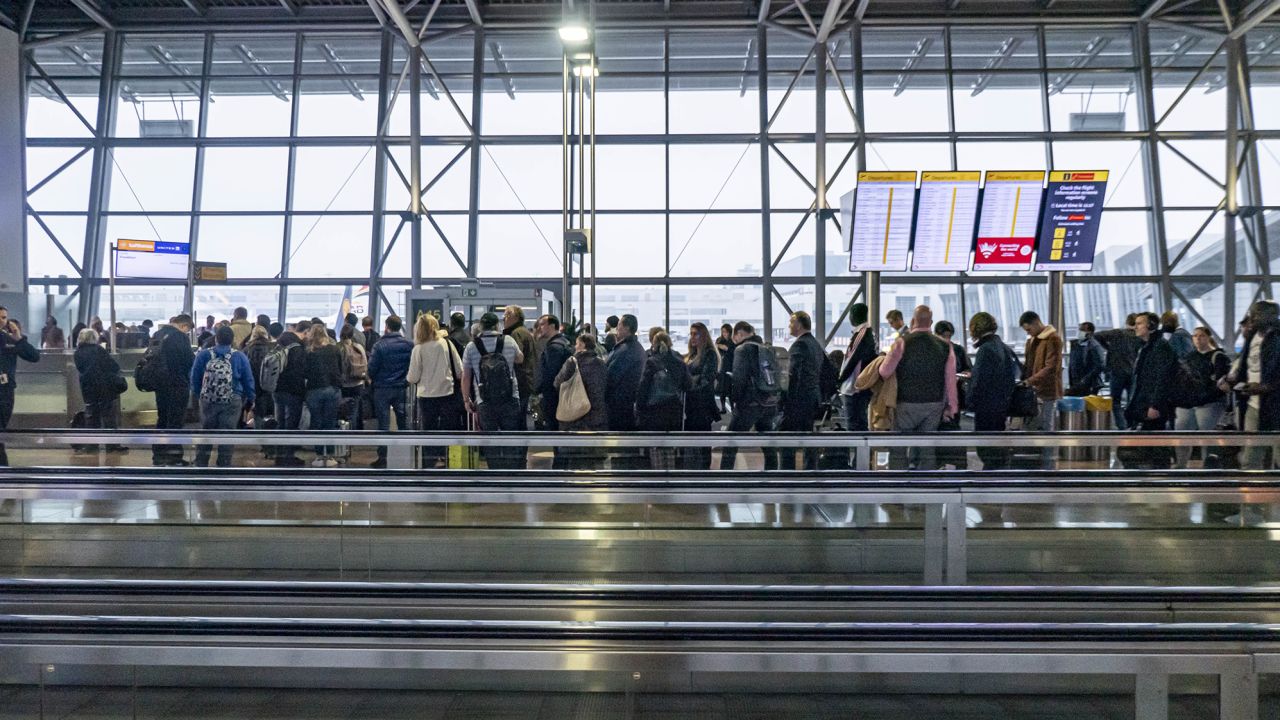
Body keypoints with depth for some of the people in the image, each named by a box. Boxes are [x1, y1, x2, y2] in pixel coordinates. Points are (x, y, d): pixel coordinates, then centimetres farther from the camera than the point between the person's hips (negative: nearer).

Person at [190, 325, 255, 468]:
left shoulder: (203, 355, -3)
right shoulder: (240, 357, -7)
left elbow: (194, 379, 3)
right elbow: (248, 380, -1)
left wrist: (199, 394, 20)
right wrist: (250, 400, 12)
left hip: (207, 401, 2)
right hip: (232, 402, -2)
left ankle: (200, 465, 24)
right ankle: (224, 466, 9)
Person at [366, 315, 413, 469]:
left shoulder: (380, 345, -13)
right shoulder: (409, 344, -2)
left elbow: (372, 367, -10)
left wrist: (371, 378, 10)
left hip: (383, 388, -3)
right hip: (402, 388, 3)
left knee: (383, 424, 3)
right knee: (404, 422, 13)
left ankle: (382, 457, 6)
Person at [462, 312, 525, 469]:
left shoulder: (471, 347, -2)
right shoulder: (509, 341, -1)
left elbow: (466, 377, 2)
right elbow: (520, 359, 19)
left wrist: (466, 400, 13)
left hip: (484, 403, 0)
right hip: (510, 400, 0)